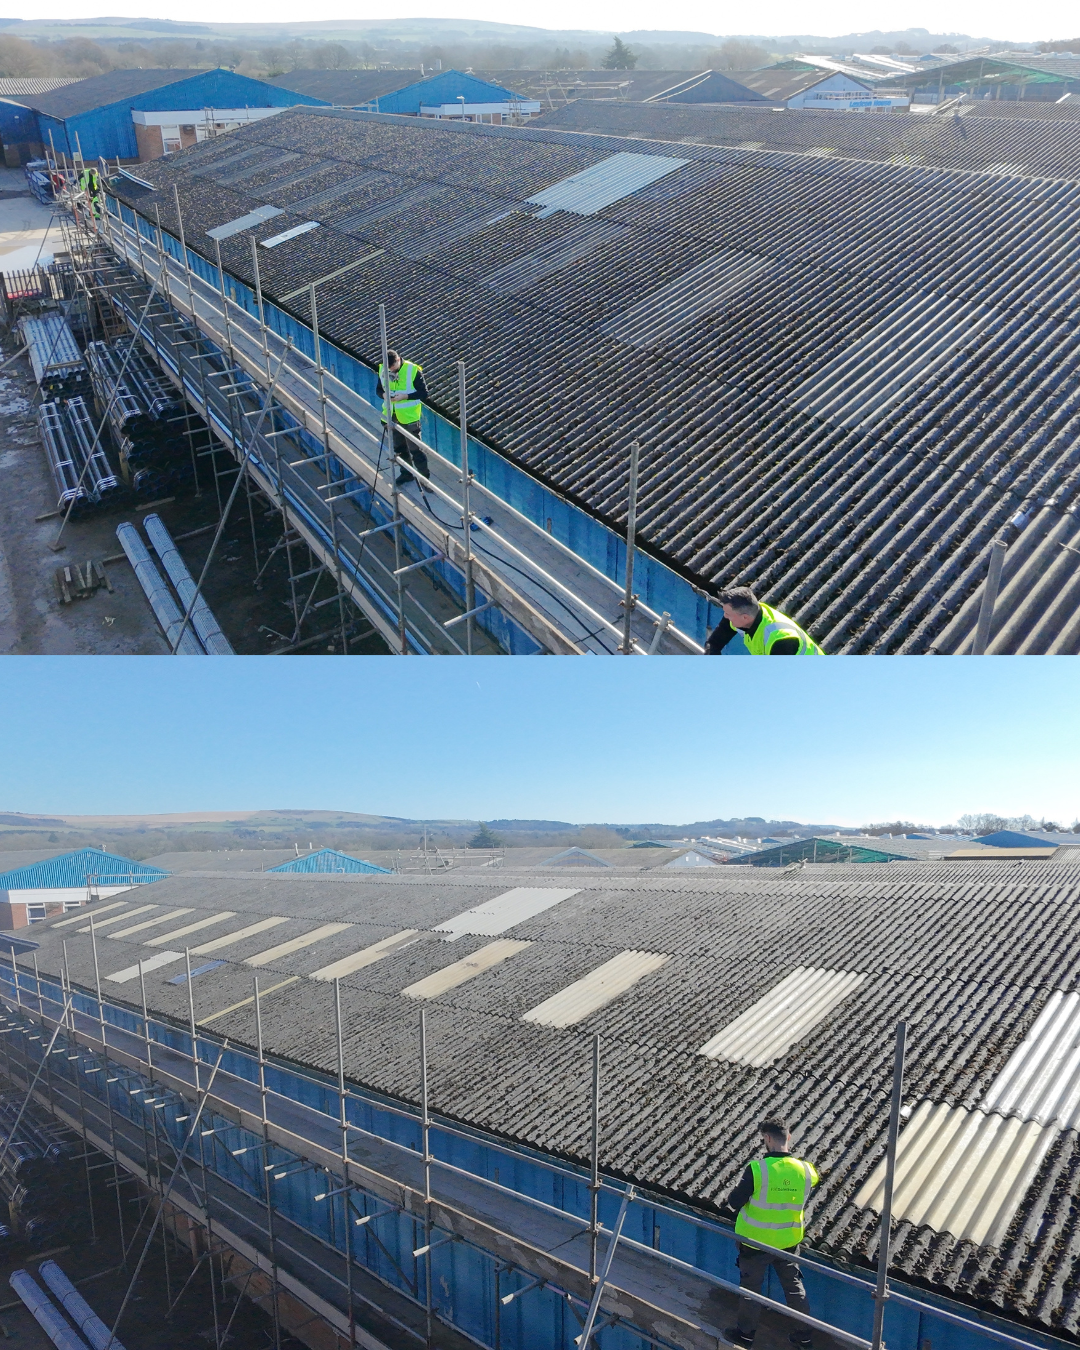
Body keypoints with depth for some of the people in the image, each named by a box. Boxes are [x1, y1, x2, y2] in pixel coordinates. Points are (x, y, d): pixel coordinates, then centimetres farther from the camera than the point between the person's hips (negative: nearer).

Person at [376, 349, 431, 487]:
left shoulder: (413, 370, -16)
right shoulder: (382, 370, -2)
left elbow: (424, 393, -13)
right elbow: (378, 389, 11)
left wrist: (405, 396, -24)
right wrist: (384, 395, -13)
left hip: (409, 417, -5)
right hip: (392, 417, 5)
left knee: (415, 449, -2)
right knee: (399, 448, 18)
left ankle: (425, 478, 8)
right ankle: (407, 473, 36)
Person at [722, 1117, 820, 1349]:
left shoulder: (757, 1169, -27)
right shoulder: (805, 1170, -14)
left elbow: (734, 1201, -19)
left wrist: (728, 1205, 4)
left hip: (755, 1241, -3)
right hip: (789, 1241, 4)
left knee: (750, 1287, 16)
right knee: (794, 1286, 22)